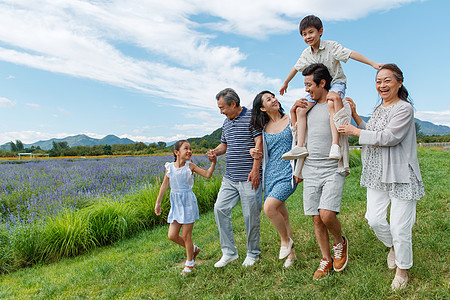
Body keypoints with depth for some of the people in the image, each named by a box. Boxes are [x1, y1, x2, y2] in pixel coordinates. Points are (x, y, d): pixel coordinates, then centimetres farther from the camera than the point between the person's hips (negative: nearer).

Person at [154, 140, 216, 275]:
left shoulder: (190, 166, -7)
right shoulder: (170, 167, -1)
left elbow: (207, 174, -9)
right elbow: (164, 185, 8)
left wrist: (213, 163, -24)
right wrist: (158, 202, 12)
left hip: (188, 203, -4)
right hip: (176, 204, 4)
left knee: (186, 236, 3)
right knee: (172, 235, 5)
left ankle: (189, 264, 25)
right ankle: (194, 249, 31)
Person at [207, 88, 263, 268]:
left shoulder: (252, 117, -6)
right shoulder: (227, 122, 16)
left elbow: (259, 143, -13)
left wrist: (255, 169, -20)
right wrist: (216, 151, 2)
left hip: (249, 177, -7)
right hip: (230, 177, 7)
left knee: (251, 215, 1)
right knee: (220, 208, 0)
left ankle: (253, 253, 21)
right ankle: (229, 252, 12)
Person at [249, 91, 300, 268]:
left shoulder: (291, 120, 0)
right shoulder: (264, 128, 10)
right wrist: (258, 155, -2)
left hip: (288, 173, -4)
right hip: (271, 174, 4)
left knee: (269, 207, -22)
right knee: (282, 217, 9)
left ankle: (286, 240, 4)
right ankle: (291, 253, 28)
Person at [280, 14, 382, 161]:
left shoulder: (332, 46, -9)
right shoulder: (306, 53, 7)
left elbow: (351, 54, -16)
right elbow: (296, 68, 22)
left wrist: (373, 64, -22)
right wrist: (285, 83, 33)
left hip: (336, 82, -5)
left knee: (332, 103, -39)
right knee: (301, 109, -17)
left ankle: (335, 144, -43)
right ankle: (300, 146, -19)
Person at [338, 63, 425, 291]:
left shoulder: (404, 108, -10)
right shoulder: (379, 109, 15)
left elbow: (389, 137, -20)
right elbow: (371, 134, 23)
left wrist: (355, 131, -13)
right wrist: (355, 115, 14)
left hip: (400, 175, -6)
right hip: (377, 174, 7)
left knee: (399, 226, 0)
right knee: (374, 219, 4)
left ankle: (402, 270, 23)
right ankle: (393, 246, 36)